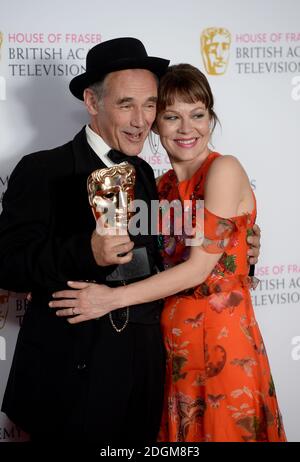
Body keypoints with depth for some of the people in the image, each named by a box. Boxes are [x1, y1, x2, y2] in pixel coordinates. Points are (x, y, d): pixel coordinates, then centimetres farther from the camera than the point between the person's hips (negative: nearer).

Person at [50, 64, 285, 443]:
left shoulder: (224, 169, -11)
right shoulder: (162, 186, 9)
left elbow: (198, 268, -16)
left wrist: (112, 298, -14)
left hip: (221, 336, -6)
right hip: (172, 338, 6)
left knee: (221, 429, 7)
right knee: (180, 433, 16)